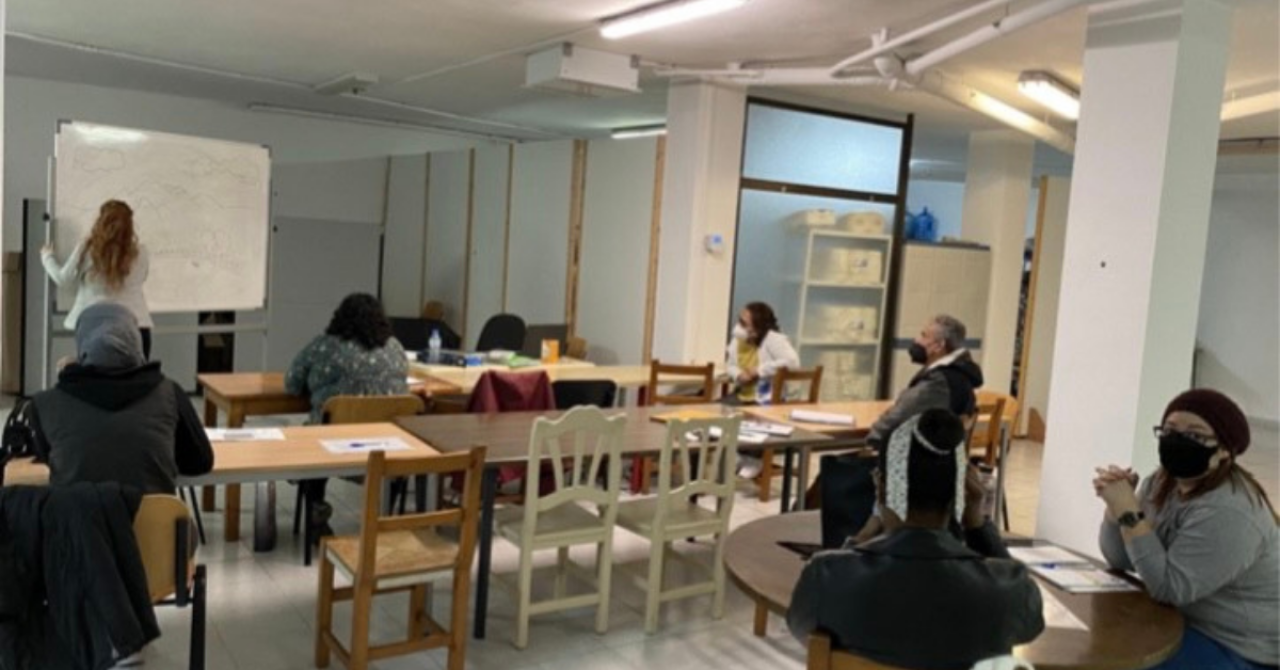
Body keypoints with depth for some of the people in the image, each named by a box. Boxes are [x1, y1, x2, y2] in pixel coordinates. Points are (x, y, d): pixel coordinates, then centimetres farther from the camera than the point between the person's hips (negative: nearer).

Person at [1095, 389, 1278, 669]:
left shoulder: (1228, 512, -26)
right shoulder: (1161, 483, 0)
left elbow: (1168, 588, -28)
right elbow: (1120, 560, 1)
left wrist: (1129, 512, -30)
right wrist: (1116, 505, -16)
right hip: (1186, 620, 8)